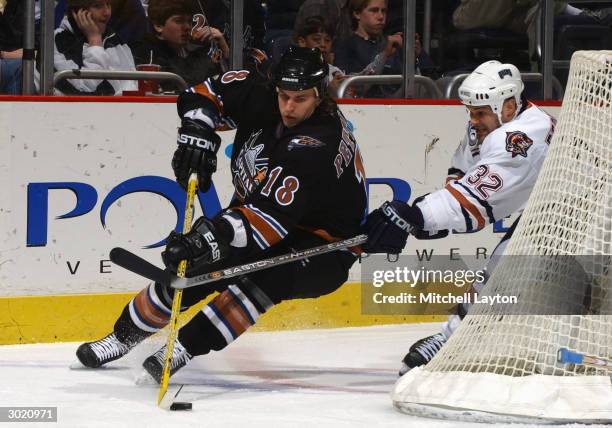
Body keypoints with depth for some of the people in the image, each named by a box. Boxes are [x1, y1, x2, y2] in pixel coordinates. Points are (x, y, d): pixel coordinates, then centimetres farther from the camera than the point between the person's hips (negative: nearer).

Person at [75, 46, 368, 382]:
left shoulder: (319, 144, -34)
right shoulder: (261, 99, -12)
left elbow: (270, 215, -42)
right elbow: (206, 92, 0)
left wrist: (211, 236, -53)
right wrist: (197, 128, -22)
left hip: (321, 249, -7)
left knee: (263, 273, -36)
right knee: (187, 269, -5)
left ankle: (185, 348, -32)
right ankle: (123, 336, 17)